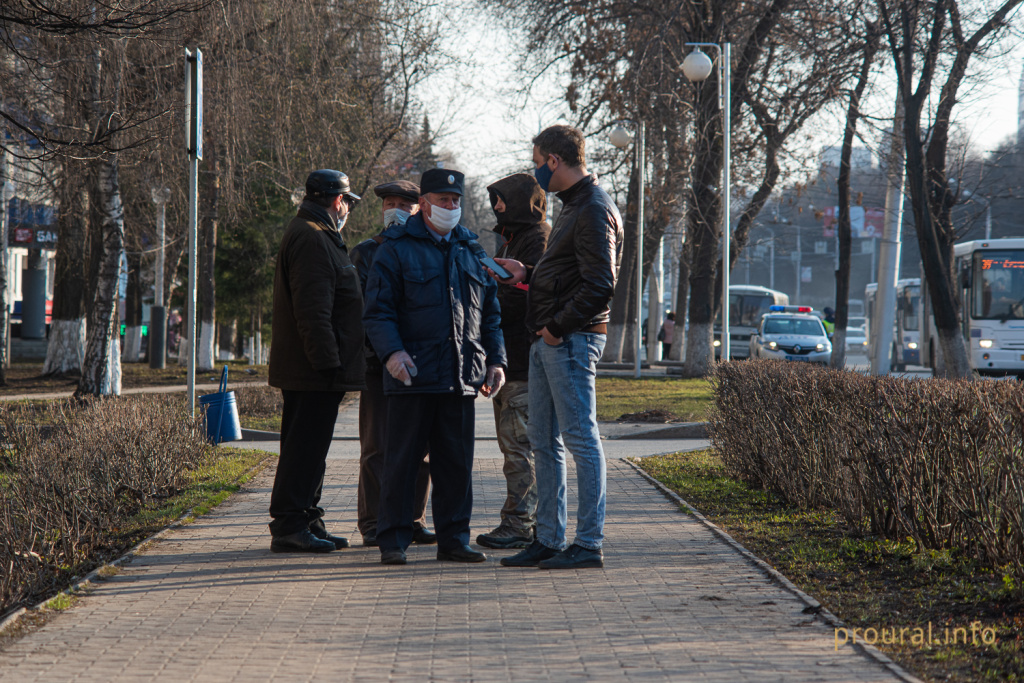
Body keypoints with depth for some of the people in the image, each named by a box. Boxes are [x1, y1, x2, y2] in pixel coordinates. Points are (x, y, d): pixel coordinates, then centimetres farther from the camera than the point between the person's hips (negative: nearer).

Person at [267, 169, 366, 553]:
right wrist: (327, 361, -23)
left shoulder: (316, 235, 20)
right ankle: (289, 527, -8)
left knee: (308, 446, 14)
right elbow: (312, 309, -22)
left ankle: (307, 523, 19)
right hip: (314, 373, -11)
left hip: (309, 369, 11)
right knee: (305, 446, -9)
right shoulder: (311, 238, -15)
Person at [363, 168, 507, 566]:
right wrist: (391, 352, -19)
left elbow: (490, 312, 22)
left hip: (461, 376, 5)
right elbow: (378, 310, -4)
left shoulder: (471, 250, 18)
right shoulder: (396, 249, 1)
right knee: (402, 459, -2)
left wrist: (496, 360, 11)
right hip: (413, 376, -5)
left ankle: (453, 539, 13)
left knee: (457, 461, 6)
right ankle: (393, 540, 4)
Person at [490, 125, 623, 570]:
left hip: (572, 339, -11)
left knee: (581, 438, -7)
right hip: (548, 339, 11)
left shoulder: (594, 211, -13)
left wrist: (557, 327, -17)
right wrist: (526, 276, 17)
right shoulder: (573, 208, 19)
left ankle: (589, 544, -5)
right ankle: (548, 540, 18)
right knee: (544, 442, 12)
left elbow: (600, 285, -21)